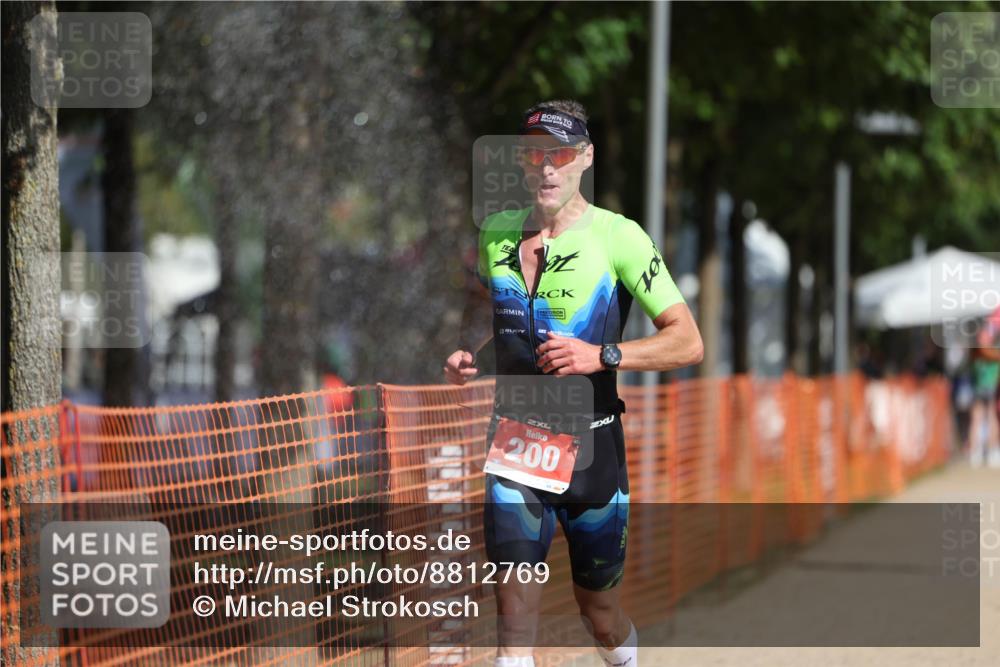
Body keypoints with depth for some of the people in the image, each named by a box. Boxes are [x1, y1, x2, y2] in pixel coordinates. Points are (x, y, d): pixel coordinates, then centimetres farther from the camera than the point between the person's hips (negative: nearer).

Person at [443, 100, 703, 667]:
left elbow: (688, 343, -11)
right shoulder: (497, 232, 8)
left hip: (591, 445, -3)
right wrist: (473, 360, 3)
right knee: (515, 609, -12)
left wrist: (601, 355, -23)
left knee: (600, 613, 11)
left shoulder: (618, 237, -8)